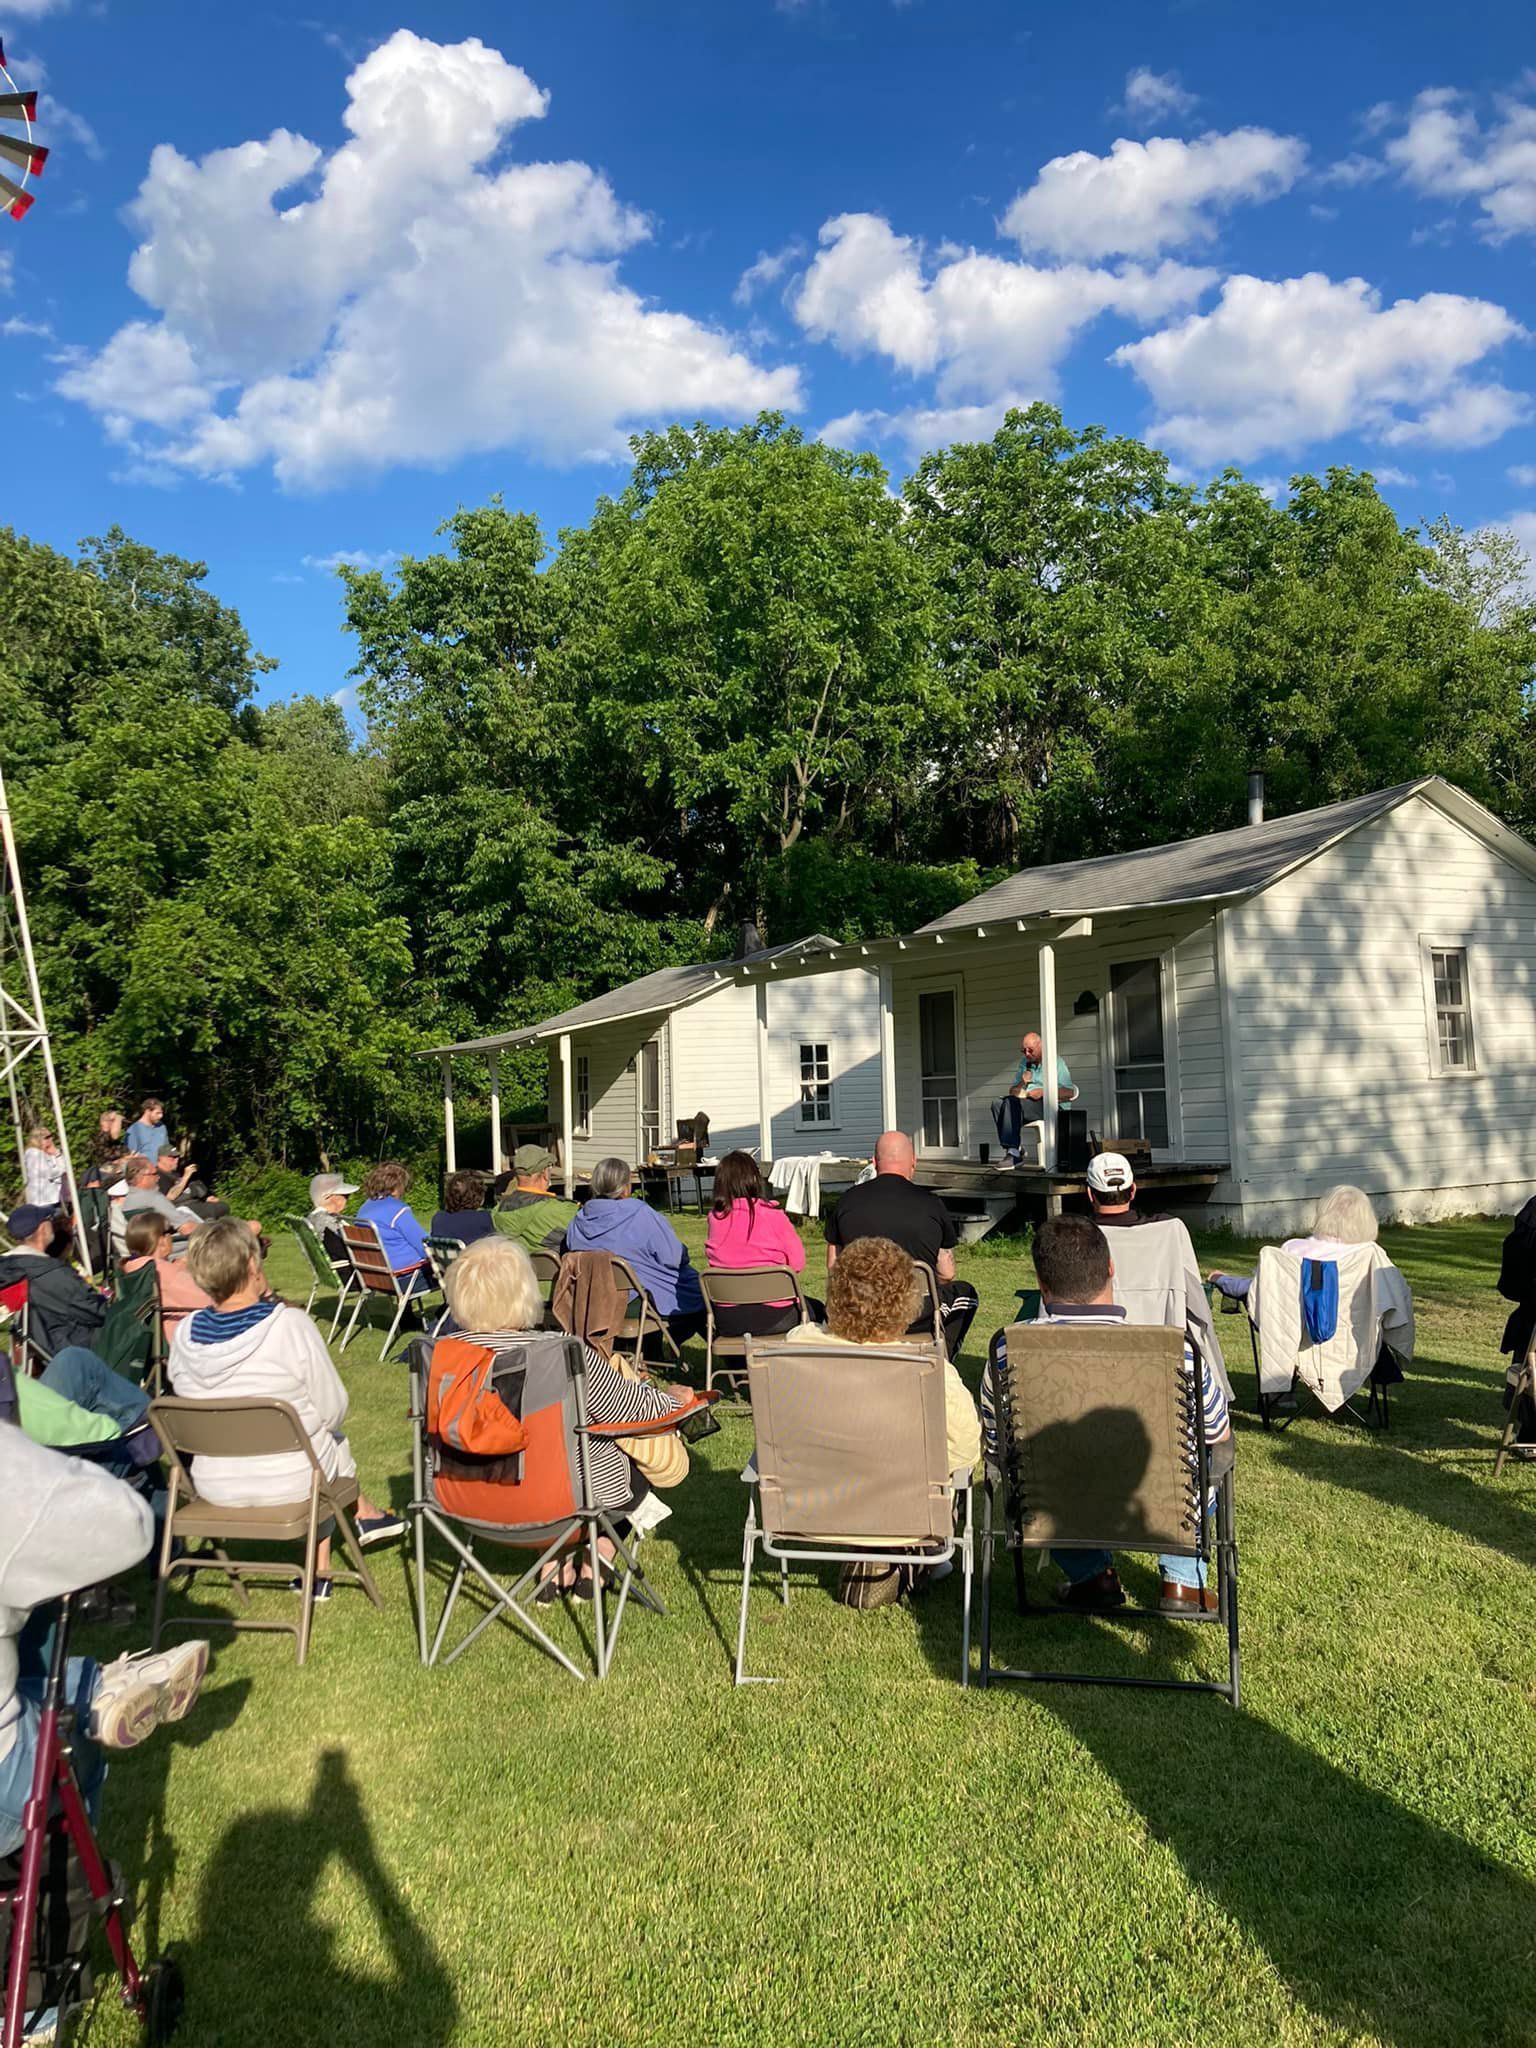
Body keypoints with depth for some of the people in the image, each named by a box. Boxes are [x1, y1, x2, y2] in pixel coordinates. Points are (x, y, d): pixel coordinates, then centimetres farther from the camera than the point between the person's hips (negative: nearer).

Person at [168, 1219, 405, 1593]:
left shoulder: (184, 1334, -10)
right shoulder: (292, 1325, -22)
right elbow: (333, 1411, -14)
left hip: (214, 1487, 4)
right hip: (291, 1483, -3)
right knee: (332, 1437, 28)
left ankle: (365, 1515, 39)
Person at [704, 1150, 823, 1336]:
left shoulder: (715, 1218, -4)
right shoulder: (773, 1216, -15)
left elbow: (711, 1261, 8)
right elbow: (797, 1263, -8)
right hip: (772, 1317, -4)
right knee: (817, 1310, 26)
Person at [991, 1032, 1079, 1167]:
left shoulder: (1056, 1062, 6)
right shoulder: (1024, 1063, 22)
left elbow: (1069, 1093, -5)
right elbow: (1012, 1093, 18)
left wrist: (1044, 1092, -13)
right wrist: (1022, 1083, -3)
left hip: (1047, 1105, -6)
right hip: (1025, 1103, 7)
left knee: (1011, 1103, -31)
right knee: (997, 1104, -21)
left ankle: (1013, 1152, -30)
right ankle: (1015, 1151, -26)